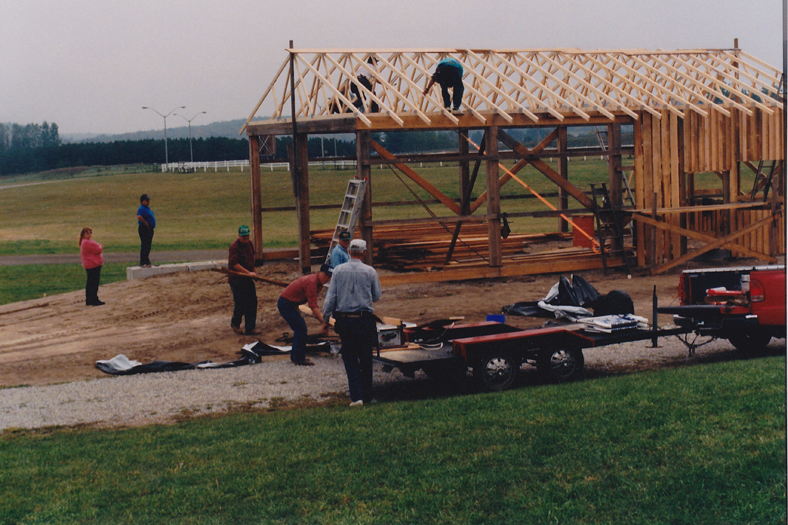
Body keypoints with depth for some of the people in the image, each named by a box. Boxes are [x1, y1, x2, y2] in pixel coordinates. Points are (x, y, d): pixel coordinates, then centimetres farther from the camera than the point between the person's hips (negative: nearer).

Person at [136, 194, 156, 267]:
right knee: (145, 246, -9)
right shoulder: (142, 209, -16)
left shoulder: (147, 208, 16)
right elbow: (139, 217, -34)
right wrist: (145, 222, -23)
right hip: (144, 229, -10)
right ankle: (143, 263, -8)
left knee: (148, 246, 14)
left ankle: (147, 262, 21)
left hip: (149, 229, 10)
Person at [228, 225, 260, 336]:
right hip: (236, 279, -7)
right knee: (240, 303, -3)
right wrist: (249, 273, -28)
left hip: (248, 278, 7)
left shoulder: (249, 243, 7)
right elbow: (234, 264, -26)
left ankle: (250, 328, 11)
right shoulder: (234, 247, -19)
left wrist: (253, 271, 21)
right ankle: (235, 323, 24)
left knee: (252, 302, 4)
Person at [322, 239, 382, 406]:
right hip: (364, 320, -1)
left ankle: (356, 396, -4)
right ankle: (367, 395, 20)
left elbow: (330, 297, -1)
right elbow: (376, 297, 6)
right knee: (366, 359, 12)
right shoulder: (370, 271, -4)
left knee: (350, 359, 6)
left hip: (344, 320, 1)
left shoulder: (338, 270, -1)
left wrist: (325, 319, 7)